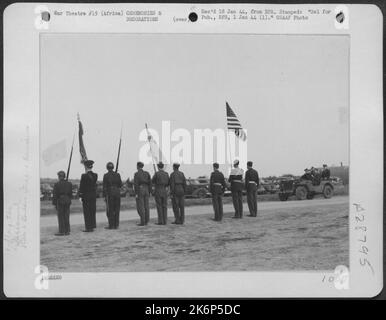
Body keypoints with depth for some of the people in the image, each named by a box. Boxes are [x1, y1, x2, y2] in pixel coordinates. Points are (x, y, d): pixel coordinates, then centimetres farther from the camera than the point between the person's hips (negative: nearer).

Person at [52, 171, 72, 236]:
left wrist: (54, 203, -1)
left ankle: (61, 231, 1)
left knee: (61, 217, 1)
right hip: (67, 201, 4)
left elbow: (55, 195, -7)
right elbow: (71, 194, 7)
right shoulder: (69, 184, 3)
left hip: (60, 201, -4)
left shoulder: (57, 184, -9)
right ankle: (67, 231, 11)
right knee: (66, 216, 9)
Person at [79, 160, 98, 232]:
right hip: (94, 195, 6)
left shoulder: (84, 176, -15)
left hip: (86, 195, -6)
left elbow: (81, 187, -13)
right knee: (92, 211, 13)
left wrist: (80, 196, -6)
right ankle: (92, 226, 19)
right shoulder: (95, 175, 2)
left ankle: (88, 227, 2)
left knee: (87, 212, 0)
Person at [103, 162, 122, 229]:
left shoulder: (106, 175, -5)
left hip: (109, 193, -3)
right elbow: (120, 185, 4)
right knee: (116, 210, 8)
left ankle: (111, 225, 0)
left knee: (110, 210, 2)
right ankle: (116, 225, 7)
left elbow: (104, 186, -8)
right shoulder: (117, 174, 3)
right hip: (117, 193, 3)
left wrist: (104, 196, -6)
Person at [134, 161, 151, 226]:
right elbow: (150, 183, 7)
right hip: (146, 190, 6)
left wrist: (136, 194, -14)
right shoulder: (147, 173, 7)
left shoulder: (137, 174, -9)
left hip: (139, 191, -6)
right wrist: (149, 192, 14)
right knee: (146, 206, 8)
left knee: (140, 207, -2)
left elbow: (136, 184, -15)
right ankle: (146, 221, 8)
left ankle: (142, 222, -6)